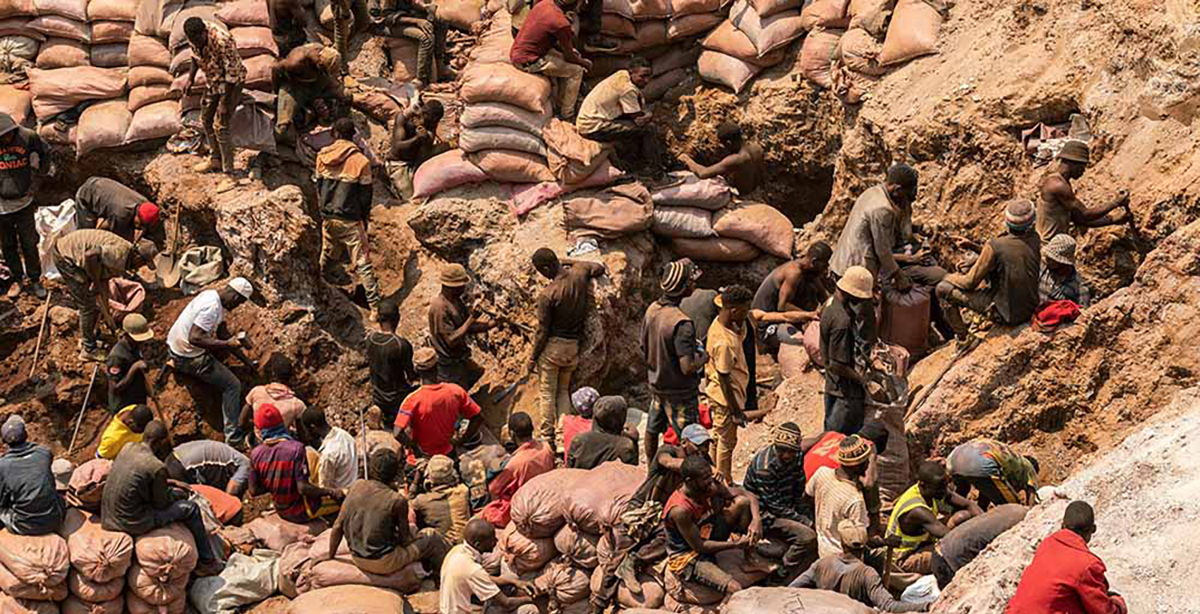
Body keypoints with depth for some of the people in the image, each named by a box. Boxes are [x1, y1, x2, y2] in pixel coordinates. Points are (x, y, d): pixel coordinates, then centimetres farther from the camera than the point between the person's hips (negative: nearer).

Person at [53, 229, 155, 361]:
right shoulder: (120, 252, -24)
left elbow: (104, 281, 15)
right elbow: (90, 255, -35)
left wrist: (107, 314, 18)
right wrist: (95, 282, -19)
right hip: (64, 255, -10)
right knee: (87, 305, -2)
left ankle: (86, 340, 37)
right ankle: (89, 350, 9)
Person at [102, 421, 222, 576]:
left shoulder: (128, 448, 2)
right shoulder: (156, 467, -22)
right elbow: (162, 503, -8)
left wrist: (172, 483, 21)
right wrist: (175, 493, 12)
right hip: (132, 524, -8)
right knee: (191, 509, 3)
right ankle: (207, 562, 17)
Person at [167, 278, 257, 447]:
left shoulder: (213, 297, 5)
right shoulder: (212, 307, -26)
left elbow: (223, 334, 13)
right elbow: (194, 338, -33)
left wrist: (247, 361, 13)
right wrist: (227, 344, -29)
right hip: (188, 358, -9)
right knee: (232, 385, -4)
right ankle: (233, 437, -1)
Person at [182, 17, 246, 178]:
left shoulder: (222, 41, -37)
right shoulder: (193, 38, -15)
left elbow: (232, 73, -29)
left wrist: (224, 103, -25)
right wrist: (190, 78, 4)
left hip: (231, 82, -8)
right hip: (213, 80, 8)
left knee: (220, 126, -9)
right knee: (206, 118, 17)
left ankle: (228, 171, 0)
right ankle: (215, 159, 35)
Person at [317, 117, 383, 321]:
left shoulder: (323, 157, -1)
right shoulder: (360, 161, -12)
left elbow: (318, 186, 9)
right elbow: (366, 193, -6)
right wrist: (364, 219, 7)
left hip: (328, 217, 4)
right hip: (350, 220, -4)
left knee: (326, 256, 26)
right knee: (363, 263, -4)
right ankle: (375, 307, -9)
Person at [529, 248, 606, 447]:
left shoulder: (547, 295, -21)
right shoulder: (579, 274, -7)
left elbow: (543, 331, -14)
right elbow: (599, 268, 18)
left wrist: (533, 357, -3)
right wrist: (570, 262, 16)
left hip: (553, 345, -6)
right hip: (574, 345, 6)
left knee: (547, 393, 5)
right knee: (563, 391, 17)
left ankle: (547, 438, 6)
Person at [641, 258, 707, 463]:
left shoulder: (652, 310, -7)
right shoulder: (681, 324, -32)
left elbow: (644, 350, 5)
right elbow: (688, 368, -32)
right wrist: (703, 358, -12)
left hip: (656, 383, 8)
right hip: (679, 392, -8)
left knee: (652, 430, 25)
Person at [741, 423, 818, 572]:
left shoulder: (796, 456, -5)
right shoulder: (764, 467, -29)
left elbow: (799, 493, 6)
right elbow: (776, 506, -23)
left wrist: (810, 518, -3)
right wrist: (806, 522, -19)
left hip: (788, 508, 9)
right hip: (766, 515, -9)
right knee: (808, 537, -24)